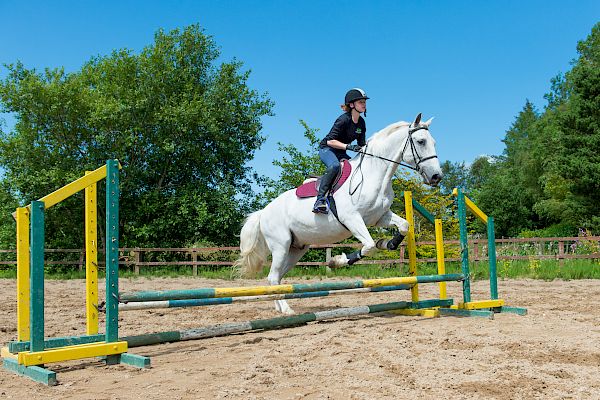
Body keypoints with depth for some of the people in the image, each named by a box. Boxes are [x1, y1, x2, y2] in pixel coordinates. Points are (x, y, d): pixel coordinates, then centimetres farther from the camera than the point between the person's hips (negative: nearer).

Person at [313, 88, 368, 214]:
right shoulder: (344, 120, -18)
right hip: (326, 149, -8)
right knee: (334, 165, -37)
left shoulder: (361, 122, 5)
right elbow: (330, 141, -24)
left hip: (341, 153, 8)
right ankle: (320, 199, -40)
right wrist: (348, 146, -33)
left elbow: (362, 144, 11)